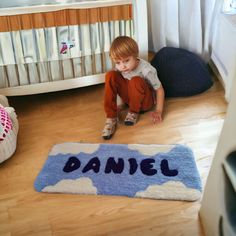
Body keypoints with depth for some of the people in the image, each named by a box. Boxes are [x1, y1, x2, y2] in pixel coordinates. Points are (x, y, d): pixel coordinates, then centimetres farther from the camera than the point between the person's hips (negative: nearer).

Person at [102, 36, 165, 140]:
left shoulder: (146, 69, -27)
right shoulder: (119, 68, -14)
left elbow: (159, 90, -18)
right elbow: (118, 86, 2)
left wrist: (158, 111, -22)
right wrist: (115, 104, -5)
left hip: (146, 100, -4)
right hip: (129, 97, 5)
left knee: (136, 81, -38)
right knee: (110, 76, -22)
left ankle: (134, 112, -11)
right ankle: (111, 117, -21)